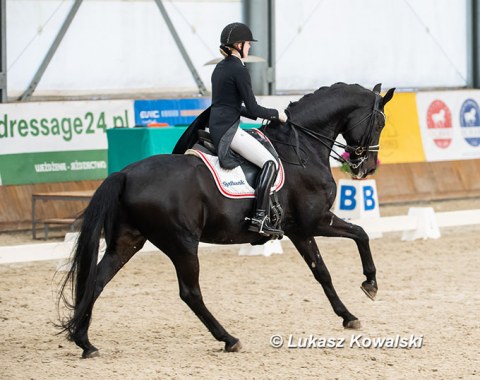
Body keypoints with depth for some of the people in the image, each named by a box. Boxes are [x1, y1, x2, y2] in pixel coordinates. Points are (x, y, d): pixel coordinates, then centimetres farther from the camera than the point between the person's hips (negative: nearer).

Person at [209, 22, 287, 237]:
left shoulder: (220, 67, 18)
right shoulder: (239, 70, -11)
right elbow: (253, 108, -12)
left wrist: (262, 116, 23)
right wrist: (276, 114, 4)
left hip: (215, 128, 10)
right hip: (228, 130, -10)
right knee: (269, 163, -14)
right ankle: (260, 219, -25)